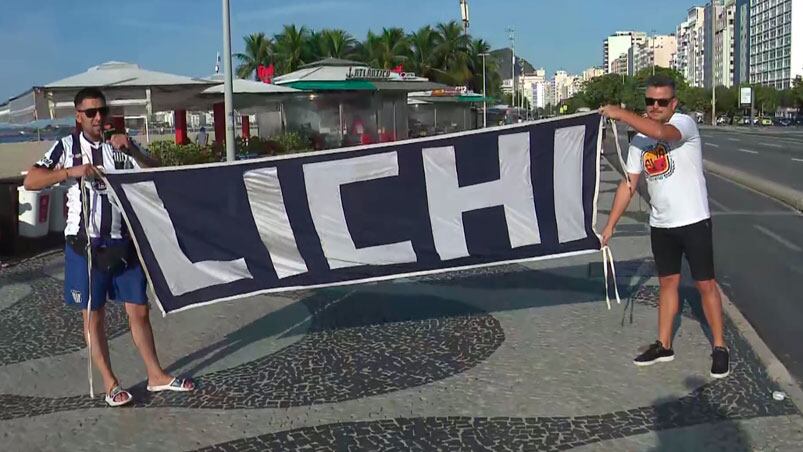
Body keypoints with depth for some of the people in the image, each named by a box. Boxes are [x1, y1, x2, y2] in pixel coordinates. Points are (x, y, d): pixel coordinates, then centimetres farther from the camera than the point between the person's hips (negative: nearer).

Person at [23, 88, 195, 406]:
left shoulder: (120, 147, 5)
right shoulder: (66, 147, 0)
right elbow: (30, 181, -8)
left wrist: (133, 149, -18)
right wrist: (70, 172, -22)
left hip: (123, 242, 2)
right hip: (85, 244, -2)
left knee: (138, 310, 8)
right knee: (94, 315, 7)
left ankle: (156, 375, 20)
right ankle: (110, 383, 19)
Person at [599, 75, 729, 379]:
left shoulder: (685, 123, -13)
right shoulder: (639, 139, 6)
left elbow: (660, 132, -37)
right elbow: (629, 184, 7)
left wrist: (619, 113, -28)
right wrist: (610, 224, 4)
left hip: (694, 221, -6)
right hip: (660, 225, 6)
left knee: (705, 284, 2)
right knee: (668, 282, 14)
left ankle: (719, 348, 15)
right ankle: (664, 346, 24)